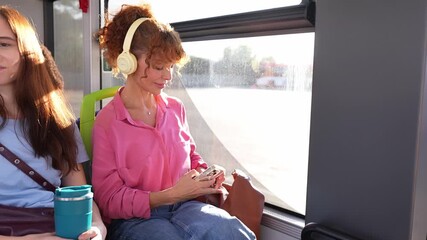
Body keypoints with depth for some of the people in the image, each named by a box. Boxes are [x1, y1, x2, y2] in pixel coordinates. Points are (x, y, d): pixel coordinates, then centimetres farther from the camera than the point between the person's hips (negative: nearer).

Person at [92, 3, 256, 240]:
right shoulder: (106, 122, -9)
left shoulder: (176, 108, 6)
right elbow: (110, 199, -8)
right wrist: (170, 195, -19)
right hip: (134, 219, -4)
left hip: (183, 206, 5)